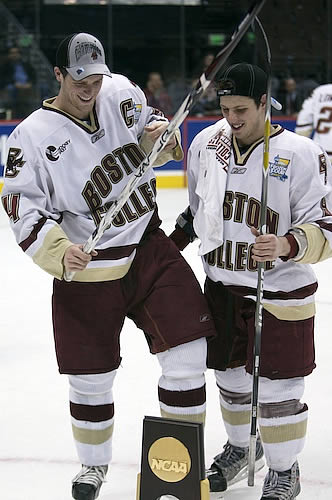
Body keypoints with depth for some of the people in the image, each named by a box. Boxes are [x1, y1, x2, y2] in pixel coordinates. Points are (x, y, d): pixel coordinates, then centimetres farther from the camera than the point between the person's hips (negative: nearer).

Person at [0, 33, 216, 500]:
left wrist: (159, 133, -7)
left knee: (188, 350, -5)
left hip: (150, 249, 3)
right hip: (88, 269, -3)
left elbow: (150, 124, 17)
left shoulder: (120, 93, -1)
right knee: (91, 377, 7)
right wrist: (60, 251, -29)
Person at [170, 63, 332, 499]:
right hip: (221, 288, 5)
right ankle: (241, 447, 43)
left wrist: (287, 246, -33)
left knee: (277, 389, 2)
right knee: (231, 377, 20)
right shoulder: (206, 144, -1)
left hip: (280, 294, -5)